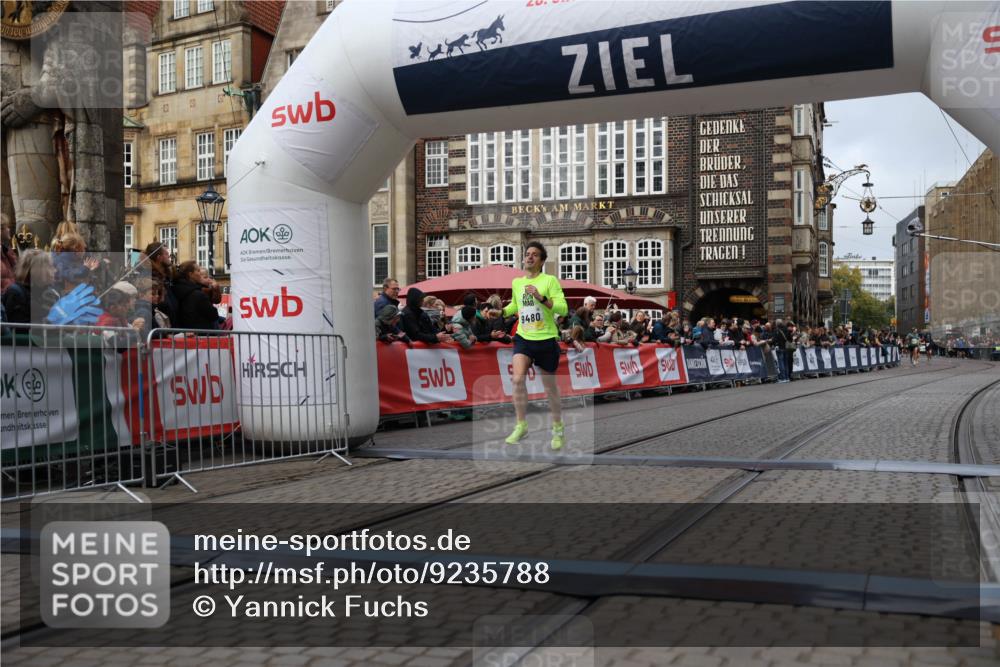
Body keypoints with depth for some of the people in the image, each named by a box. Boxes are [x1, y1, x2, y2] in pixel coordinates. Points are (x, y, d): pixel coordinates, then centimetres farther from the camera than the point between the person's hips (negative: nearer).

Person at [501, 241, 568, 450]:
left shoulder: (550, 280, -5)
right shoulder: (516, 282, 9)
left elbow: (563, 309, -14)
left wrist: (541, 298, -26)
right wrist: (501, 311, 8)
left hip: (546, 340, -3)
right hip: (523, 338, 3)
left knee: (550, 387, 8)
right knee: (518, 378, -21)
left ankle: (558, 428, 30)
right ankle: (521, 426, -7)